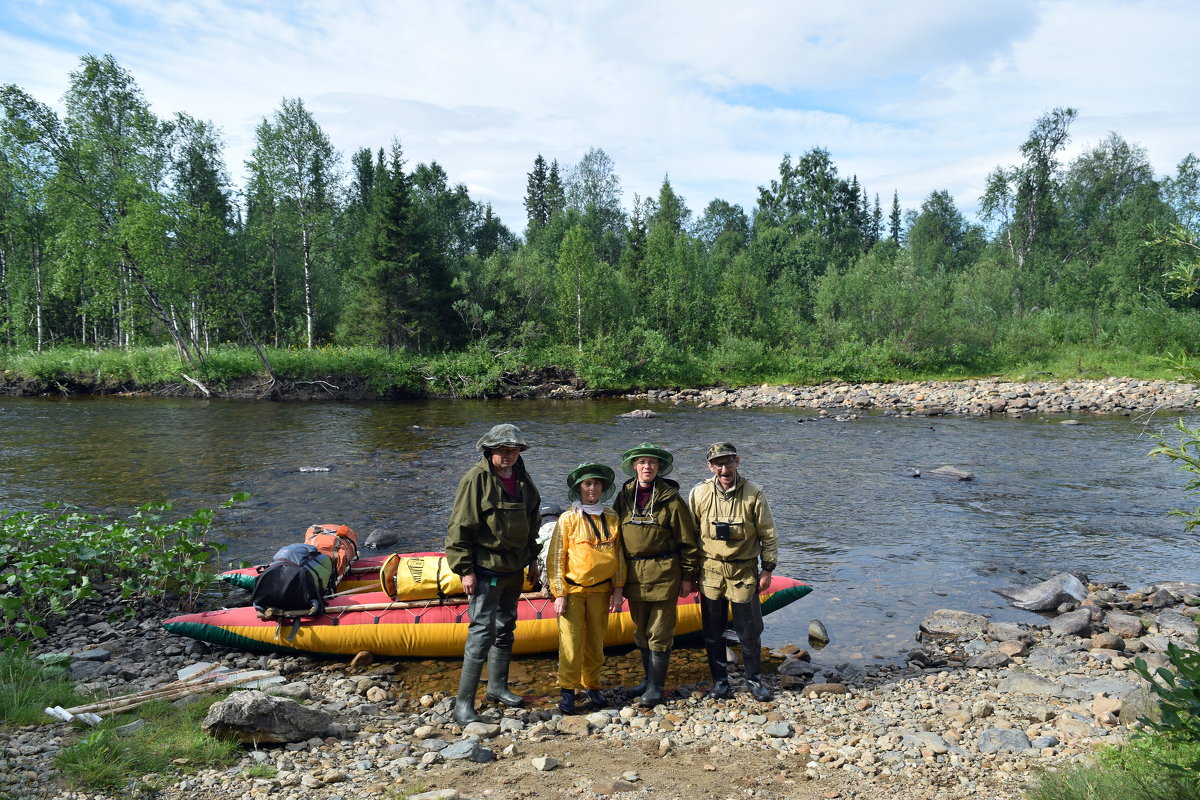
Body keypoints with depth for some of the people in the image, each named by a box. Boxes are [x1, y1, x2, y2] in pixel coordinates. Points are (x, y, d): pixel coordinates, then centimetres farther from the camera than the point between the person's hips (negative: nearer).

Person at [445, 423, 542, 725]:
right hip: (486, 569, -7)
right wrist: (465, 569, -16)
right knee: (482, 632, -10)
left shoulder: (522, 479, 6)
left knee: (505, 628, 17)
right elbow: (460, 527, -14)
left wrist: (532, 559, 18)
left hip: (514, 569, 8)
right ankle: (463, 703, -2)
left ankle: (497, 688, 33)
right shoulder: (476, 478, -15)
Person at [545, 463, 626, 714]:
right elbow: (556, 558, -4)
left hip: (600, 590, 3)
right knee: (571, 642, -4)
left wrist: (618, 590, 6)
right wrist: (559, 594, -9)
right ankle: (568, 691, 8)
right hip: (572, 589, -3)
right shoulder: (568, 519, -5)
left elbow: (619, 555, 11)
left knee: (596, 641, 10)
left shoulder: (612, 518, 6)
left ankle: (592, 686, 25)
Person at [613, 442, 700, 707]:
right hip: (633, 574, 5)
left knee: (659, 633, 1)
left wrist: (688, 576, -3)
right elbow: (615, 535, 13)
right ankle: (649, 679, 30)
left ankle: (656, 686, 13)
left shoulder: (670, 499, -7)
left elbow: (687, 541, -3)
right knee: (641, 632, 15)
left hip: (663, 574, -5)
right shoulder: (624, 497, 5)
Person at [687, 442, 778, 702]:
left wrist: (767, 569, 1)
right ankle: (720, 682, 24)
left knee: (749, 631, 6)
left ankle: (754, 680, 26)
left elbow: (768, 534, 2)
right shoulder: (699, 494, -4)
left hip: (744, 573, -1)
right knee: (713, 632, 9)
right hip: (710, 572, 1)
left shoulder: (753, 493, -7)